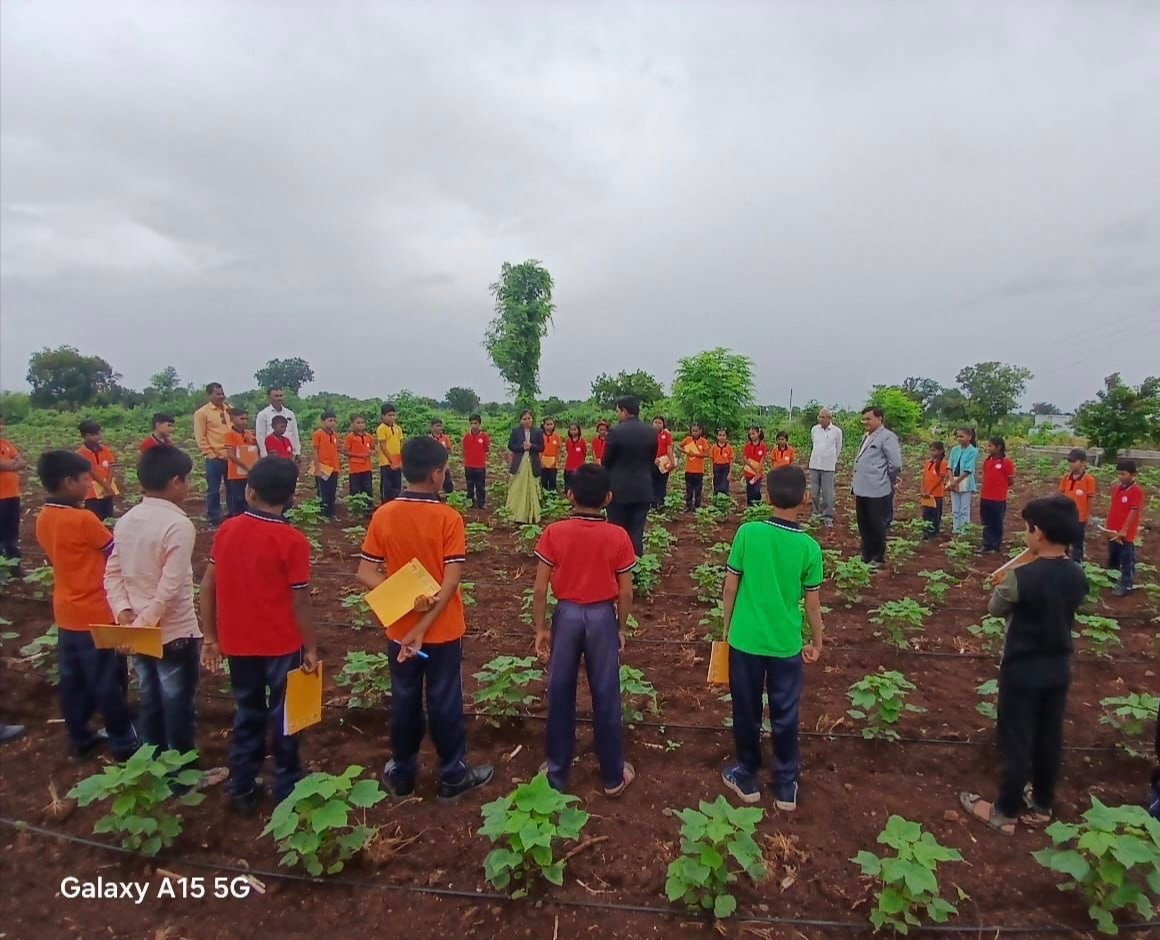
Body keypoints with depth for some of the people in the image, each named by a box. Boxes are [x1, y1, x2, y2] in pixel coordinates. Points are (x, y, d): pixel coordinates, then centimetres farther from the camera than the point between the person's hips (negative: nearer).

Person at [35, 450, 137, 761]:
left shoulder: (44, 519, 1)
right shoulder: (83, 519, -23)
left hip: (66, 612, 8)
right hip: (96, 613, -7)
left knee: (72, 679, 18)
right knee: (108, 682, 5)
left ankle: (79, 738, 31)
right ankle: (123, 742, 18)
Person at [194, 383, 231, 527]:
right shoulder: (202, 412, -4)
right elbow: (200, 437, -6)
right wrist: (210, 454, -9)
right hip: (214, 458, -4)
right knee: (213, 490, 5)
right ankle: (214, 520, 14)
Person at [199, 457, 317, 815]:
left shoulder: (227, 530, -3)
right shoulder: (292, 540, -17)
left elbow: (207, 587, 1)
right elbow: (300, 602, -14)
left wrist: (210, 637, 10)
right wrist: (311, 648, -3)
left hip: (238, 643, 4)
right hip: (281, 644, -4)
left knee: (247, 715, 20)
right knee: (284, 717, 13)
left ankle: (242, 791, 30)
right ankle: (287, 791, 25)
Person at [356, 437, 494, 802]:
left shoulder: (382, 515, -6)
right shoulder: (449, 518, -17)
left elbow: (365, 572, -6)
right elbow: (451, 581, -20)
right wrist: (423, 627, -16)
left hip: (399, 629, 3)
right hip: (442, 629, -3)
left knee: (404, 700, 18)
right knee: (444, 702, 12)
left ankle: (402, 773, 34)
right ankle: (453, 776, 27)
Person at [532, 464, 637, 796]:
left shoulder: (553, 533, -10)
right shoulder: (618, 536, -10)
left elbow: (540, 589, -8)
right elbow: (626, 592, -5)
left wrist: (541, 628, 3)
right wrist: (621, 628, 9)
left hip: (566, 615, 0)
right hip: (602, 617, 0)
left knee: (560, 695, 14)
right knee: (606, 697, 12)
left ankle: (556, 774, 27)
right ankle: (613, 776, 26)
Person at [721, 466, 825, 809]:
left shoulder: (747, 533, -12)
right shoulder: (809, 547, -10)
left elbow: (730, 587, -6)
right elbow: (812, 603, -2)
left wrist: (727, 626, 9)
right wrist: (817, 642, 13)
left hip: (745, 639, 0)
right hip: (786, 644, 0)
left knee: (746, 712, 15)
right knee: (785, 716, 16)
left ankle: (747, 778, 31)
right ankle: (786, 787, 29)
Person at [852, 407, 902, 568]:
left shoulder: (887, 437, -12)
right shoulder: (866, 437, 15)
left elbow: (896, 465, -14)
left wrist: (884, 482, -4)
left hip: (877, 492, -8)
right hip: (861, 490, 8)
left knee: (877, 526, 4)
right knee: (864, 527, 15)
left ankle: (878, 558, 17)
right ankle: (866, 556, 28)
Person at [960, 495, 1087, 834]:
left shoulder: (1022, 576, -25)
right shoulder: (1077, 575, -5)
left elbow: (995, 609, -9)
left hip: (1022, 670, -6)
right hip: (1059, 667, 6)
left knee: (1016, 742, 7)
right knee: (1050, 739, 19)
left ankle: (1006, 812, 21)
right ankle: (1042, 805, 37)